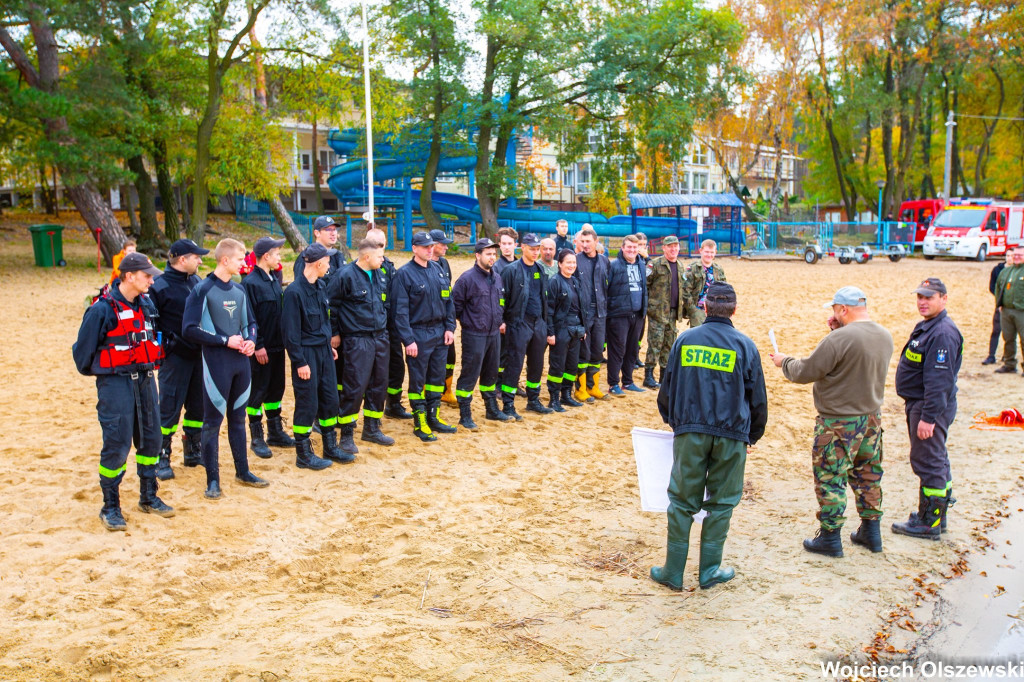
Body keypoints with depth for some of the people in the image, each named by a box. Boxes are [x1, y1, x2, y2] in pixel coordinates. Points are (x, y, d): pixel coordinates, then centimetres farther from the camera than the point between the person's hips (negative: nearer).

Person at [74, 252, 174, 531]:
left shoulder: (146, 304, 6)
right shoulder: (103, 309, -14)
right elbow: (83, 348, -6)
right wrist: (92, 371, 7)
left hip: (145, 380, 7)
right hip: (115, 383, -6)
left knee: (150, 439, 12)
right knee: (116, 445, -3)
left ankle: (149, 497, 27)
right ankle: (110, 508, 11)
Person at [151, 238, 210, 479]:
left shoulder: (196, 282, 9)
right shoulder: (160, 286, -10)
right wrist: (165, 345, -15)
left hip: (198, 354, 6)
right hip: (175, 357, -6)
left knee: (198, 406, 13)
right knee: (169, 408, -1)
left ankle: (193, 452, 27)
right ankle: (162, 458, 10)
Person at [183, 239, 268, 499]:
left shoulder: (239, 290, 11)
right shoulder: (203, 290, -9)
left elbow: (250, 322, 21)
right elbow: (190, 329, -13)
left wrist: (250, 340, 0)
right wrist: (225, 340, -16)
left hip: (241, 361, 6)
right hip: (216, 363, -6)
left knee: (238, 418, 16)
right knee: (213, 421, 1)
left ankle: (242, 471, 27)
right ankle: (213, 480, 9)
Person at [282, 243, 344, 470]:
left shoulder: (321, 287, 7)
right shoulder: (294, 291, -18)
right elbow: (290, 331, -17)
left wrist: (329, 346, 16)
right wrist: (299, 362, -17)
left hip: (324, 351, 8)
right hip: (306, 354, -8)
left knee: (330, 399, 13)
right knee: (307, 404, 0)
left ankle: (330, 448, 25)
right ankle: (303, 454, 13)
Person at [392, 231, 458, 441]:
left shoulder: (438, 270, 8)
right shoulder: (404, 273, -10)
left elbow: (448, 300, 13)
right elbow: (401, 310, -13)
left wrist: (450, 327, 4)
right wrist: (408, 339, -17)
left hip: (440, 332, 6)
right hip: (418, 334, -6)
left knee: (437, 376, 13)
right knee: (418, 379, 3)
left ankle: (433, 417, 25)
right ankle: (419, 422, 13)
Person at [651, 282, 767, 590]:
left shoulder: (684, 340, 1)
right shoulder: (744, 345, -1)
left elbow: (667, 390, 8)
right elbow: (758, 399, 4)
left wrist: (673, 421, 24)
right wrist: (753, 435, 18)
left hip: (690, 432, 1)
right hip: (731, 436, -1)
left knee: (682, 501, 8)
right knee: (721, 503, 11)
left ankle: (673, 572, 13)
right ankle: (710, 571, 19)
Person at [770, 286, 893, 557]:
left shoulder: (839, 339, -23)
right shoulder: (885, 336, 2)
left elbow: (805, 372, -18)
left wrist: (784, 361, 1)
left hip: (839, 422, -8)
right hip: (871, 417, 8)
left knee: (829, 477, 4)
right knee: (868, 475, 18)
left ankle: (830, 537, 12)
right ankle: (871, 532, 29)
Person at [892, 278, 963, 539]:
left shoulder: (943, 333, -20)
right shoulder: (926, 327, 14)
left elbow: (939, 380, -25)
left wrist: (928, 417, -26)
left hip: (931, 407, -11)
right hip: (917, 404, 11)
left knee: (928, 463, -3)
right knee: (936, 461, 19)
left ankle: (929, 523, 5)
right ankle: (936, 516, 30)